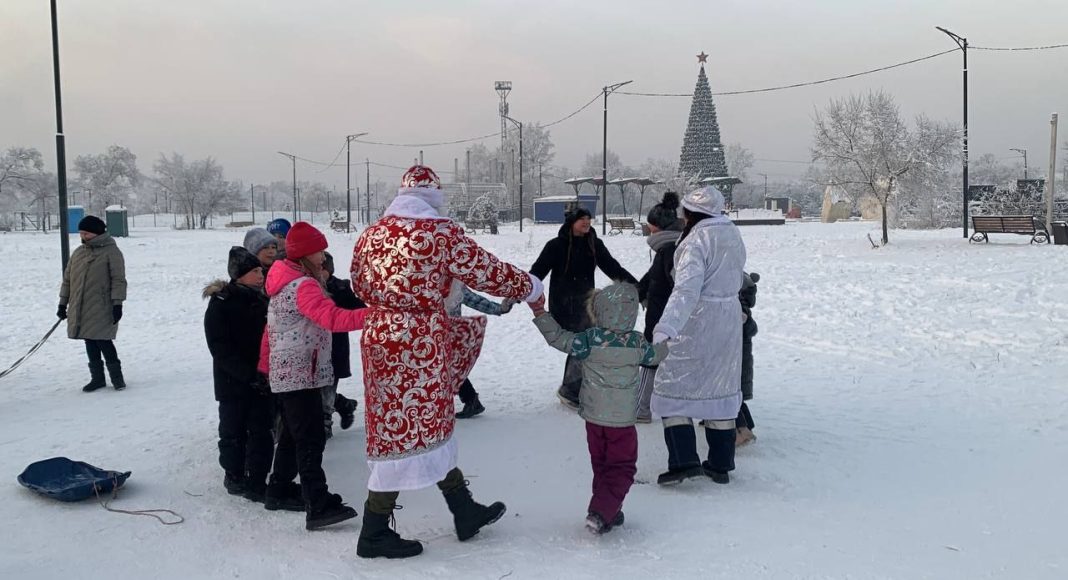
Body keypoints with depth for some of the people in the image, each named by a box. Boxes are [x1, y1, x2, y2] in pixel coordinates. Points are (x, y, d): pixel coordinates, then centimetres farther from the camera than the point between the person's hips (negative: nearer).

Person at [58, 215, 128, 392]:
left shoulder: (111, 251, -6)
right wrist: (63, 303, 16)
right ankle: (97, 378, 19)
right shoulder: (78, 252, 13)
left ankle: (116, 376, 7)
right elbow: (67, 279, 18)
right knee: (90, 343, 10)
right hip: (80, 309, 6)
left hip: (101, 309, -6)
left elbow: (118, 280, -10)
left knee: (103, 342, -7)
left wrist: (117, 304, -15)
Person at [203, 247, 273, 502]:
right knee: (234, 431, 10)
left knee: (262, 431, 5)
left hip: (261, 379, 4)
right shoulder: (221, 303, -10)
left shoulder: (262, 299, 4)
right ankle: (234, 476, 28)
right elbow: (221, 348, -15)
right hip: (233, 382, -4)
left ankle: (256, 482, 14)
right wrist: (248, 374, -24)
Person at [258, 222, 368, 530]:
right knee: (311, 440, -11)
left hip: (284, 372, 10)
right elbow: (332, 318, -35)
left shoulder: (284, 281, 12)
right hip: (301, 374, -10)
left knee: (293, 434, 20)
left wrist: (266, 365, 24)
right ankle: (319, 507, -12)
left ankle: (278, 490, 32)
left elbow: (271, 326, 18)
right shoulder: (303, 286, -20)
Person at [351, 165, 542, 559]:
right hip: (419, 345, -8)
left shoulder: (371, 234, 8)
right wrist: (530, 288, 10)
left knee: (427, 425, 17)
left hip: (380, 339, 8)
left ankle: (465, 512, 31)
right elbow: (487, 272, -7)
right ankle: (374, 535, 13)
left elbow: (360, 287, 17)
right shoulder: (441, 232, -11)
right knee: (407, 430, 2)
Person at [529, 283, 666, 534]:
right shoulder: (637, 343, -9)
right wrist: (664, 343, 31)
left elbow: (558, 338, -14)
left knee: (601, 465, 19)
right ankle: (601, 513, -7)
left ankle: (608, 511, 25)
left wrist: (539, 311, -9)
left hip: (593, 416, 2)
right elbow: (655, 355, 10)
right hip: (623, 420, -2)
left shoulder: (589, 339, -13)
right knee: (622, 467, 6)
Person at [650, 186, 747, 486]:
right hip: (728, 321, 8)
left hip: (696, 324, -8)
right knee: (720, 388, 14)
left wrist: (665, 328, -40)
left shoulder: (697, 240, -19)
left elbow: (687, 289, -32)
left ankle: (684, 460, -4)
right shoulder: (733, 234, 6)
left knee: (673, 388, 3)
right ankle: (720, 464, 21)